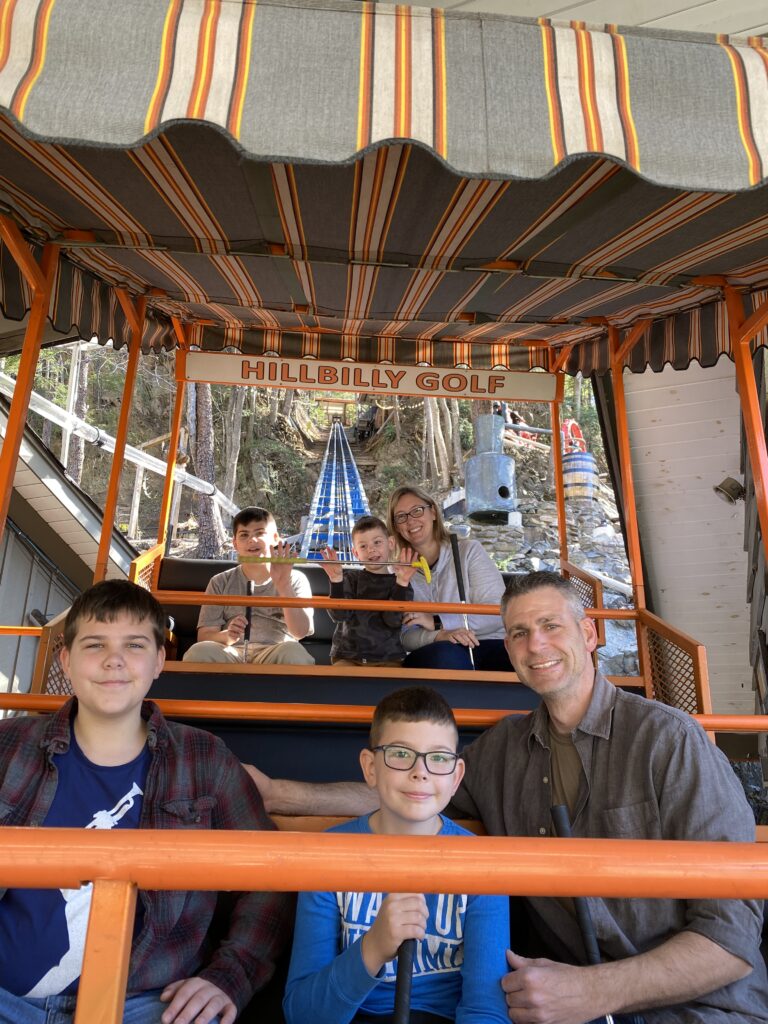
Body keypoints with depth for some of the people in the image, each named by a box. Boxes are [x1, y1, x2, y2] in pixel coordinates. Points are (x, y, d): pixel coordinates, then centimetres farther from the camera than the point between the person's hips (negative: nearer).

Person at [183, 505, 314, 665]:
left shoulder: (295, 579, 11)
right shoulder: (220, 583, 15)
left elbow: (300, 632, -3)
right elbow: (204, 636, 7)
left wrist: (284, 586, -16)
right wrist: (227, 636, -16)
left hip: (275, 654, -1)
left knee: (294, 653, -35)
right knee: (199, 652, -31)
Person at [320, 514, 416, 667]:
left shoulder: (400, 583, 6)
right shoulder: (350, 578, 8)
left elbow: (393, 620, -9)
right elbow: (339, 615, -6)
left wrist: (402, 583, -20)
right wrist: (336, 580, -18)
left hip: (388, 659, 0)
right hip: (347, 657, 1)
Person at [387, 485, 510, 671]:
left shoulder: (469, 551, 7)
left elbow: (497, 613, -3)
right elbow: (405, 636, 2)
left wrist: (437, 622, -9)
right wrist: (440, 636, -20)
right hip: (433, 655, 0)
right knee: (446, 655, -38)